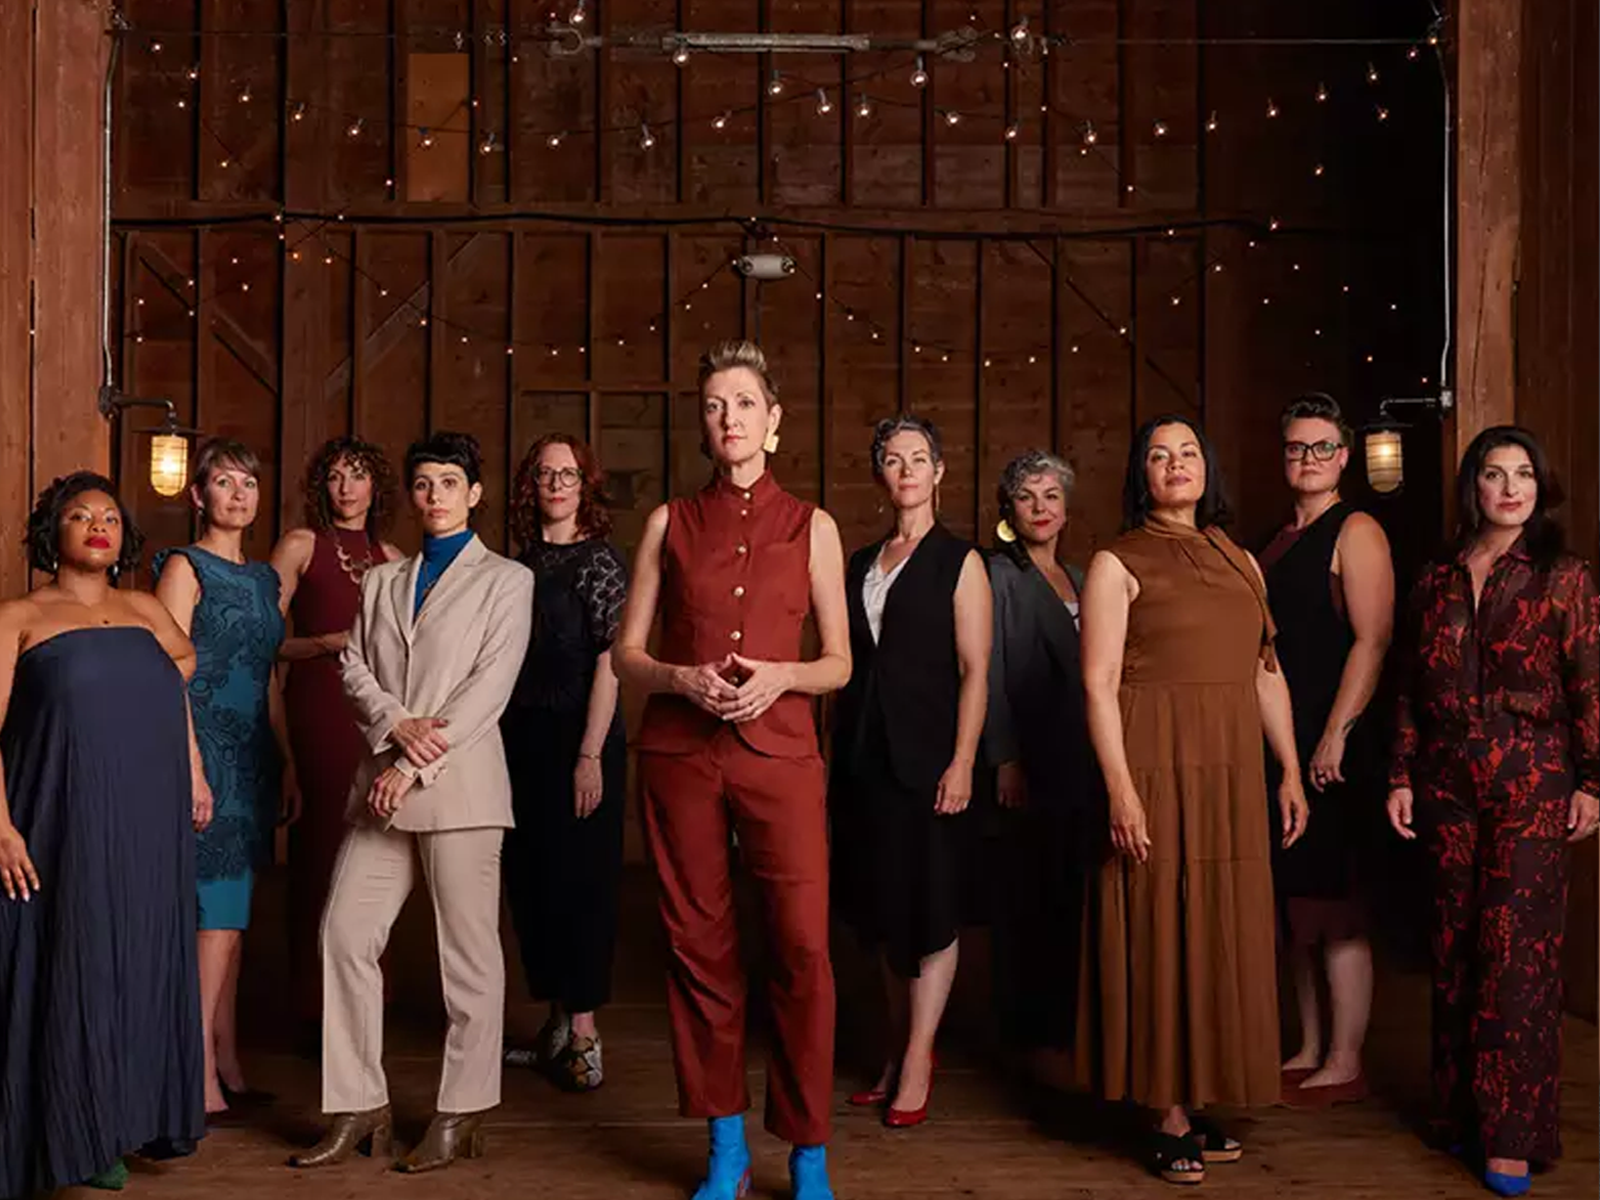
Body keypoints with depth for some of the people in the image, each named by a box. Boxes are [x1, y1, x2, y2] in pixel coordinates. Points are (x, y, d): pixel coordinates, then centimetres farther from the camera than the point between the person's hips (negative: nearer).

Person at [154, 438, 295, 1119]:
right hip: (205, 752, -7)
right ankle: (201, 1080, -2)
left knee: (229, 919, 10)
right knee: (216, 920, -8)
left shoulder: (263, 577, 16)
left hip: (252, 759, 7)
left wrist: (287, 763, 16)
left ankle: (227, 1068, 16)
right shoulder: (185, 567, -5)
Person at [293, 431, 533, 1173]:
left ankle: (461, 1117, 8)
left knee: (467, 948, -2)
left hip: (459, 783, -5)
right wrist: (395, 724, -10)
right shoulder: (381, 581, 21)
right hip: (382, 783, 5)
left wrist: (414, 766, -11)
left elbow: (490, 686, -5)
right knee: (345, 932, 0)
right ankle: (359, 1109, 10)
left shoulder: (506, 580, 5)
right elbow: (353, 666, 11)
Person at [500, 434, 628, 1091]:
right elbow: (507, 660, 15)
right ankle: (559, 1026, 22)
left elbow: (609, 663, -13)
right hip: (522, 741, 7)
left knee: (579, 881, -3)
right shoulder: (522, 563, 12)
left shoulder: (599, 561, -7)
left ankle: (584, 1038, 5)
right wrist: (501, 740, 8)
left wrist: (591, 756, -18)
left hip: (578, 741, -7)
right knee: (530, 881, 10)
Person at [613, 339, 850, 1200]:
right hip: (679, 756, 1)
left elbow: (839, 662, 8)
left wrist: (779, 676, -11)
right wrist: (683, 679, -11)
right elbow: (626, 656, 9)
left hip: (779, 751, -1)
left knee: (803, 947, -9)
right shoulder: (670, 523, 9)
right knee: (700, 945, 3)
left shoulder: (811, 526, 8)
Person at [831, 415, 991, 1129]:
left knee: (930, 910, -1)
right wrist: (837, 752, 7)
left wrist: (962, 763, -16)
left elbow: (975, 671, -7)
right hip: (863, 757, 5)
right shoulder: (860, 564, 13)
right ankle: (897, 1052, 22)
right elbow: (846, 663, 14)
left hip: (926, 757, -5)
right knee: (882, 909, 11)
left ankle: (916, 1067, 7)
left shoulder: (959, 561, -2)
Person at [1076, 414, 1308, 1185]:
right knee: (1163, 933, -1)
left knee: (1223, 933, 8)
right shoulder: (1119, 563, -3)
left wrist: (1291, 771, 9)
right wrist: (1120, 789, -18)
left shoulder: (1238, 561, 14)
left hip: (1233, 772, 6)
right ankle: (1170, 1119, 9)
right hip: (1157, 766, -5)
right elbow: (1099, 684, -10)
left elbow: (1267, 674, 14)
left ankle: (1199, 1102, 20)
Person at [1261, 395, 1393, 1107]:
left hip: (1332, 746, -8)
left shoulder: (1356, 532, -6)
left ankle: (1344, 1065, 3)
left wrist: (1335, 736, -20)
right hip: (1280, 742, 8)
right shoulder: (1276, 542, 18)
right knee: (1294, 903, 11)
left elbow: (1372, 640, -14)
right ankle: (1308, 1052, 20)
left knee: (1335, 905, -5)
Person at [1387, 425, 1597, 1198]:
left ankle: (1512, 1134, 0)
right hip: (1447, 780, 4)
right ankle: (1459, 1107, 20)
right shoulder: (1435, 581, 10)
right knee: (1455, 943, 8)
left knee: (1518, 950, -6)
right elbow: (1412, 690, 10)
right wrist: (1401, 778, 6)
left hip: (1532, 781, -4)